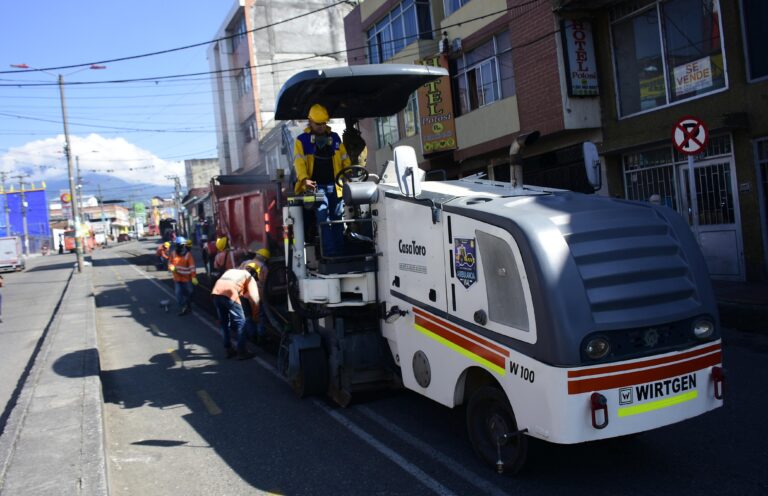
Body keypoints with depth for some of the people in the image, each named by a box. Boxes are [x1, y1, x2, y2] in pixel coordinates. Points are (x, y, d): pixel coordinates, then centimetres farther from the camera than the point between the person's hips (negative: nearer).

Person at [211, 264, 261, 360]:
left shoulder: (231, 271, 37)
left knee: (224, 322, 20)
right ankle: (242, 352, 7)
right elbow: (254, 298, 15)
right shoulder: (250, 277, 21)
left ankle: (228, 350, 26)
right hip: (229, 294, -6)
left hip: (216, 292, 6)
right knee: (240, 322, 7)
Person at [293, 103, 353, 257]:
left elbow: (345, 159, 14)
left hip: (335, 185, 3)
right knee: (323, 217, -19)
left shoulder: (335, 138, 14)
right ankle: (329, 253, -19)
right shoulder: (302, 140, 5)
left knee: (337, 219, 5)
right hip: (316, 186, -3)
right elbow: (299, 161, -8)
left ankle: (340, 252, 12)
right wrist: (304, 179, -25)